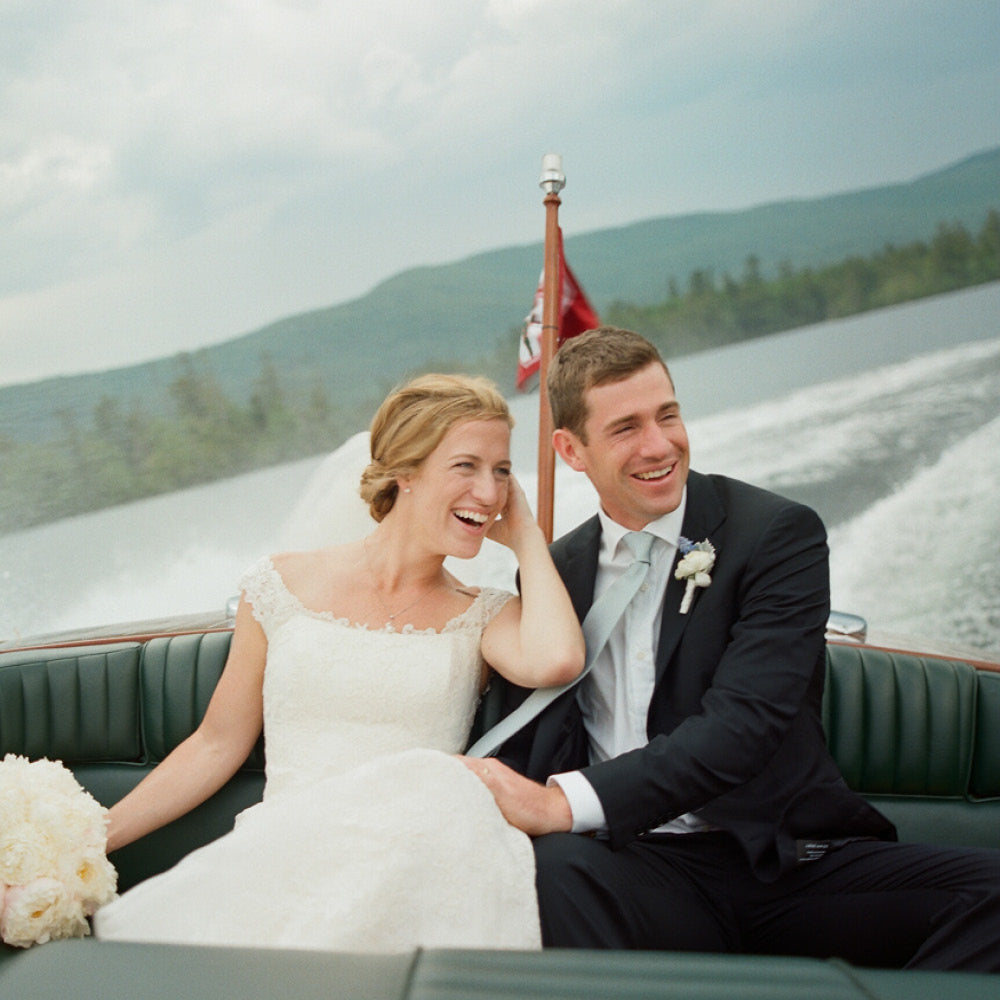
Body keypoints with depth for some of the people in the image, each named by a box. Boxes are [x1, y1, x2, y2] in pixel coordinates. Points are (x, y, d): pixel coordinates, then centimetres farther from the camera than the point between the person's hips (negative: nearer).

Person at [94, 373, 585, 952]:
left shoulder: (485, 616, 12)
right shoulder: (285, 585, 12)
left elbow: (556, 661, -13)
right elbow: (217, 744, 16)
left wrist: (526, 536, 4)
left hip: (415, 864, 0)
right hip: (281, 854, 0)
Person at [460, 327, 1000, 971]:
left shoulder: (780, 533, -2)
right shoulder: (553, 573, 13)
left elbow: (742, 724, -15)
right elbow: (531, 743, 11)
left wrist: (565, 803, -25)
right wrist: (503, 798, -15)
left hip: (785, 865, 0)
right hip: (637, 865, 1)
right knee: (554, 865, -35)